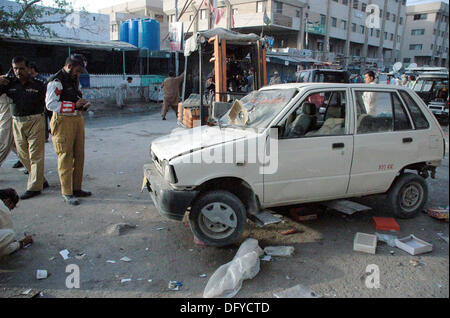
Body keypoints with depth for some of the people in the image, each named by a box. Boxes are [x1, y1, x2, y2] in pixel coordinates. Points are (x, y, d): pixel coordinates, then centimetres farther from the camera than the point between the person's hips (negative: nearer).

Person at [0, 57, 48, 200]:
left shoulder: (38, 85, 1)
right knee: (23, 155, 9)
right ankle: (41, 180, 23)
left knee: (36, 155, -5)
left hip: (35, 121, -4)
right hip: (17, 122, 5)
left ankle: (34, 187, 1)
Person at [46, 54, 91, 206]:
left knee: (79, 156, 9)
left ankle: (76, 188, 20)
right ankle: (67, 193, 3)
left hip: (77, 119, 8)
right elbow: (50, 104, -19)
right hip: (63, 121, -8)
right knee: (65, 157, -4)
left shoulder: (75, 80, 17)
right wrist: (74, 105, -20)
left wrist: (83, 105, 7)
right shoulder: (56, 81, -10)